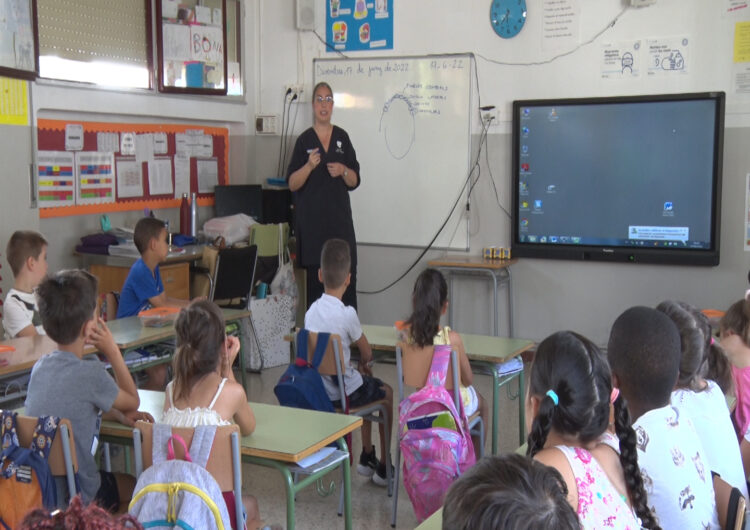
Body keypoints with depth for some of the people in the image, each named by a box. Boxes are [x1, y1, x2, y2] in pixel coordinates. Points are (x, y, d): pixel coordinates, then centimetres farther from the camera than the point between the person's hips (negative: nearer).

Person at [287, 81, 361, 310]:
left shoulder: (342, 137, 11)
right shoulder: (304, 140, 4)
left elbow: (354, 181, 12)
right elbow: (292, 184, -1)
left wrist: (343, 171, -7)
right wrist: (309, 166, -17)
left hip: (340, 220, 2)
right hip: (312, 222, -2)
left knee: (347, 278, -4)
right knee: (315, 281, -2)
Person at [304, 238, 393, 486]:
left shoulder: (311, 311, -4)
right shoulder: (347, 314, -22)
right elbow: (367, 354, -9)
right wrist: (364, 364, 14)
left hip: (317, 389, 6)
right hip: (344, 393, -6)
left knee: (367, 384, 32)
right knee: (387, 393, 22)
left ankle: (367, 456, 39)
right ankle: (383, 466, 26)